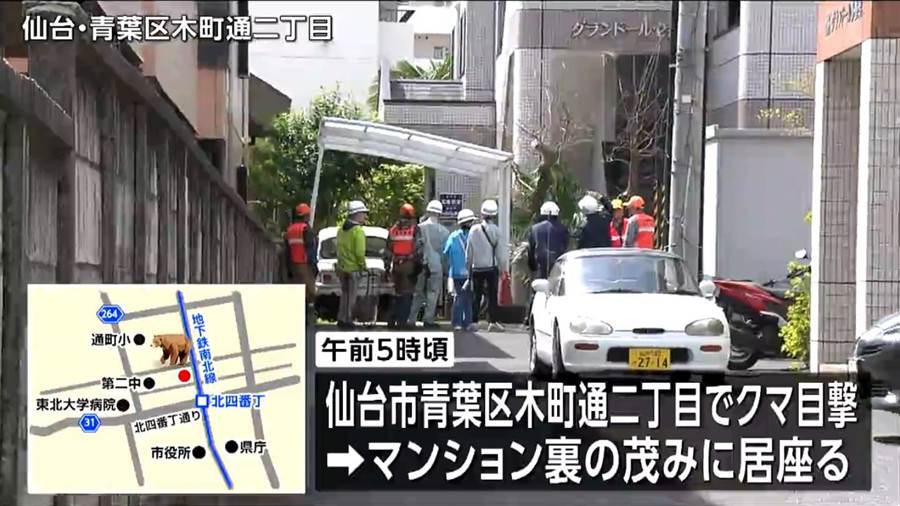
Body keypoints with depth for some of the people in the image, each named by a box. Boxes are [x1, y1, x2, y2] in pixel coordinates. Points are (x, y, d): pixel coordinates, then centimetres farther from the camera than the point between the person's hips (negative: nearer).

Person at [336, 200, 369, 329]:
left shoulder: (341, 230, 7)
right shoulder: (358, 231, -18)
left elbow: (340, 248, 11)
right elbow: (360, 252, -21)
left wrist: (341, 262, 16)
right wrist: (362, 265, -7)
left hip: (342, 268, 7)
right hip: (354, 268, -7)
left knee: (344, 295, 18)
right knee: (351, 296, 3)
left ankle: (341, 319, 22)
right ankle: (347, 320, 7)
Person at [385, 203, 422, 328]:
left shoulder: (393, 230, 10)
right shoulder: (415, 230, -5)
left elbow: (388, 250, 13)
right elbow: (418, 249, -10)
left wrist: (387, 265, 19)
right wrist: (419, 263, -5)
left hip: (396, 266, 5)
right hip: (410, 266, -4)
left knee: (398, 294, 16)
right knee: (407, 294, 0)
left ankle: (391, 320, 14)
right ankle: (401, 321, -4)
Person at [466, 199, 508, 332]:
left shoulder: (474, 229, -4)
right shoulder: (496, 230, -7)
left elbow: (469, 251, 0)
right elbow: (500, 251, -4)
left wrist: (468, 268, 10)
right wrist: (502, 268, 5)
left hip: (477, 268, 1)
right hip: (492, 268, -1)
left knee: (476, 296, 8)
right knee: (492, 295, 3)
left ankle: (474, 321, 6)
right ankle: (492, 321, -2)